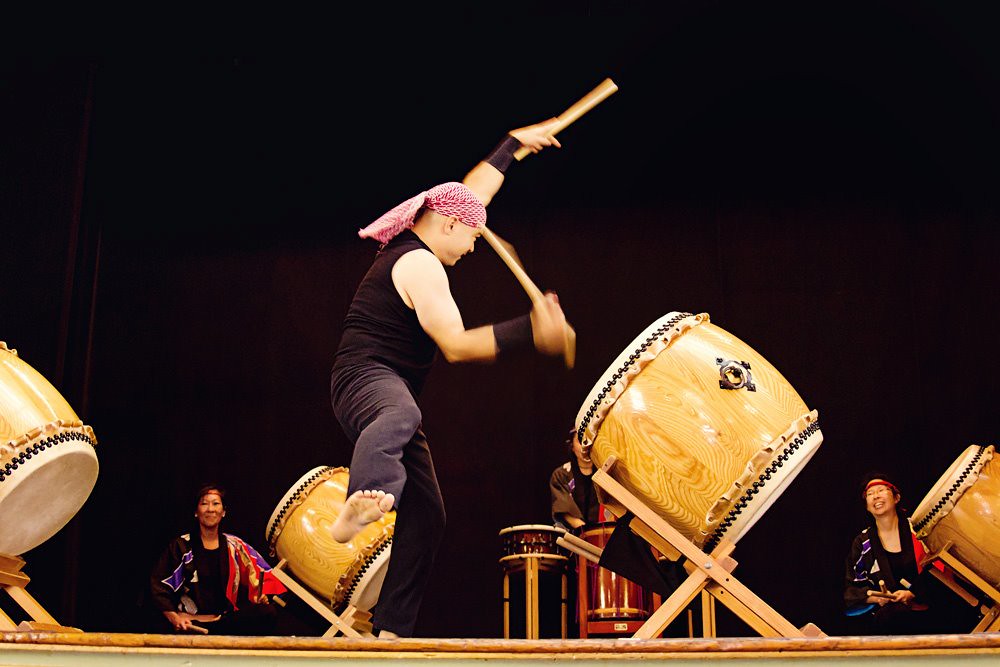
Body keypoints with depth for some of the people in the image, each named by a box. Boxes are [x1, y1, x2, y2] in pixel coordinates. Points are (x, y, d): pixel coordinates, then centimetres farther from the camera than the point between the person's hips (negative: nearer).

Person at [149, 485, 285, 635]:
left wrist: (262, 596, -8)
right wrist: (173, 617, -12)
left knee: (267, 613, -26)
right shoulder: (180, 546, 7)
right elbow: (158, 584, 3)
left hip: (226, 619, 5)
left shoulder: (235, 547, 14)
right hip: (189, 621, -4)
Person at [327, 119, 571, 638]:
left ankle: (391, 631, -1)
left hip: (389, 390, 10)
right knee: (401, 417, -46)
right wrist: (529, 333, -16)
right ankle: (359, 506, -75)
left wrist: (512, 144, 43)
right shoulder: (419, 263, -10)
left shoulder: (411, 243, 19)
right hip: (365, 377, -10)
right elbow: (455, 345, -15)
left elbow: (471, 193, 34)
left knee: (426, 515, 1)